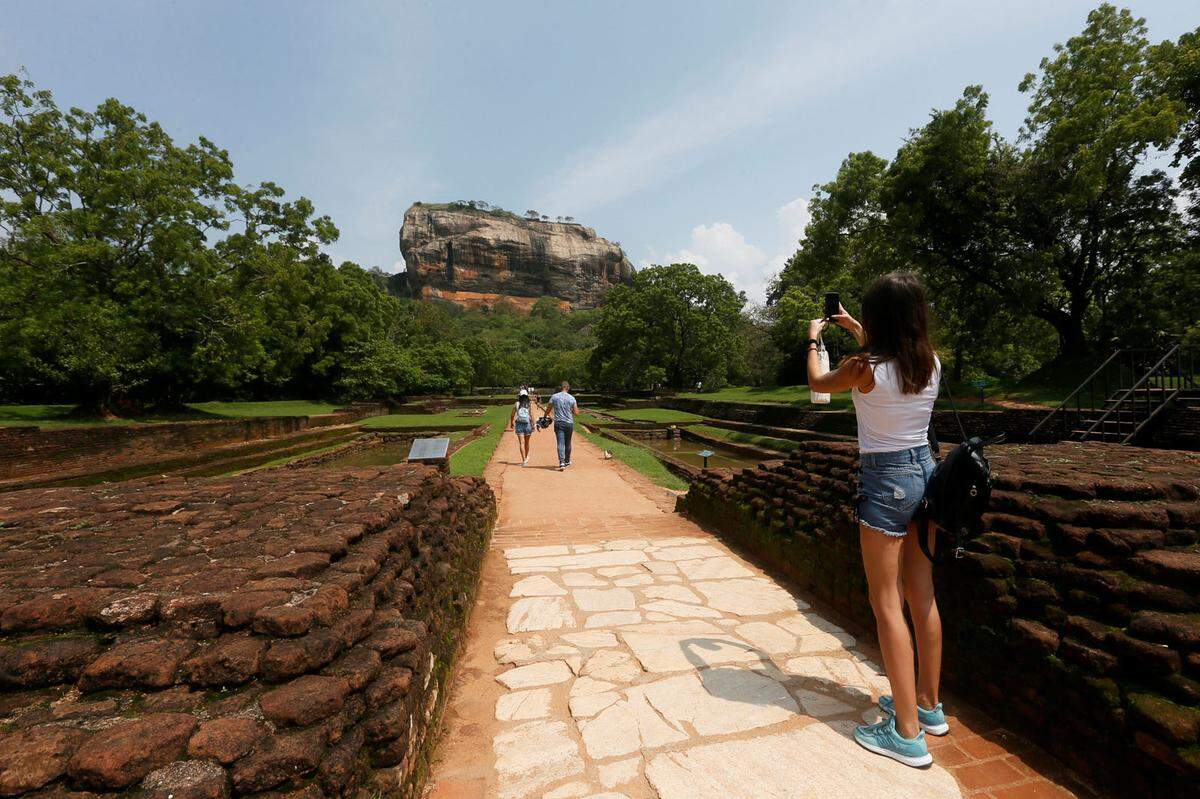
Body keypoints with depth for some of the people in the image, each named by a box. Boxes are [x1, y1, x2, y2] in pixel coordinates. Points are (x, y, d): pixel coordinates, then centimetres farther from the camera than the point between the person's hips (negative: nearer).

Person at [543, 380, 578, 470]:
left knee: (560, 443, -5)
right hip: (569, 423, 1)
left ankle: (561, 462, -20)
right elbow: (576, 412, -2)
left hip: (558, 423, -1)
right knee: (568, 444, 16)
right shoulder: (572, 398, -3)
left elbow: (548, 410, 4)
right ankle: (567, 461, 30)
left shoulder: (554, 397, -2)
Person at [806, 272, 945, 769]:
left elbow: (817, 382, 4)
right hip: (925, 472, 7)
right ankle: (928, 704, 35)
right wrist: (853, 328, 36)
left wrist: (813, 339, 21)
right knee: (922, 597, 18)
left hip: (885, 480, -7)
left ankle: (908, 733, 13)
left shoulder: (865, 368, -18)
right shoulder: (931, 364, 1)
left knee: (888, 605, 3)